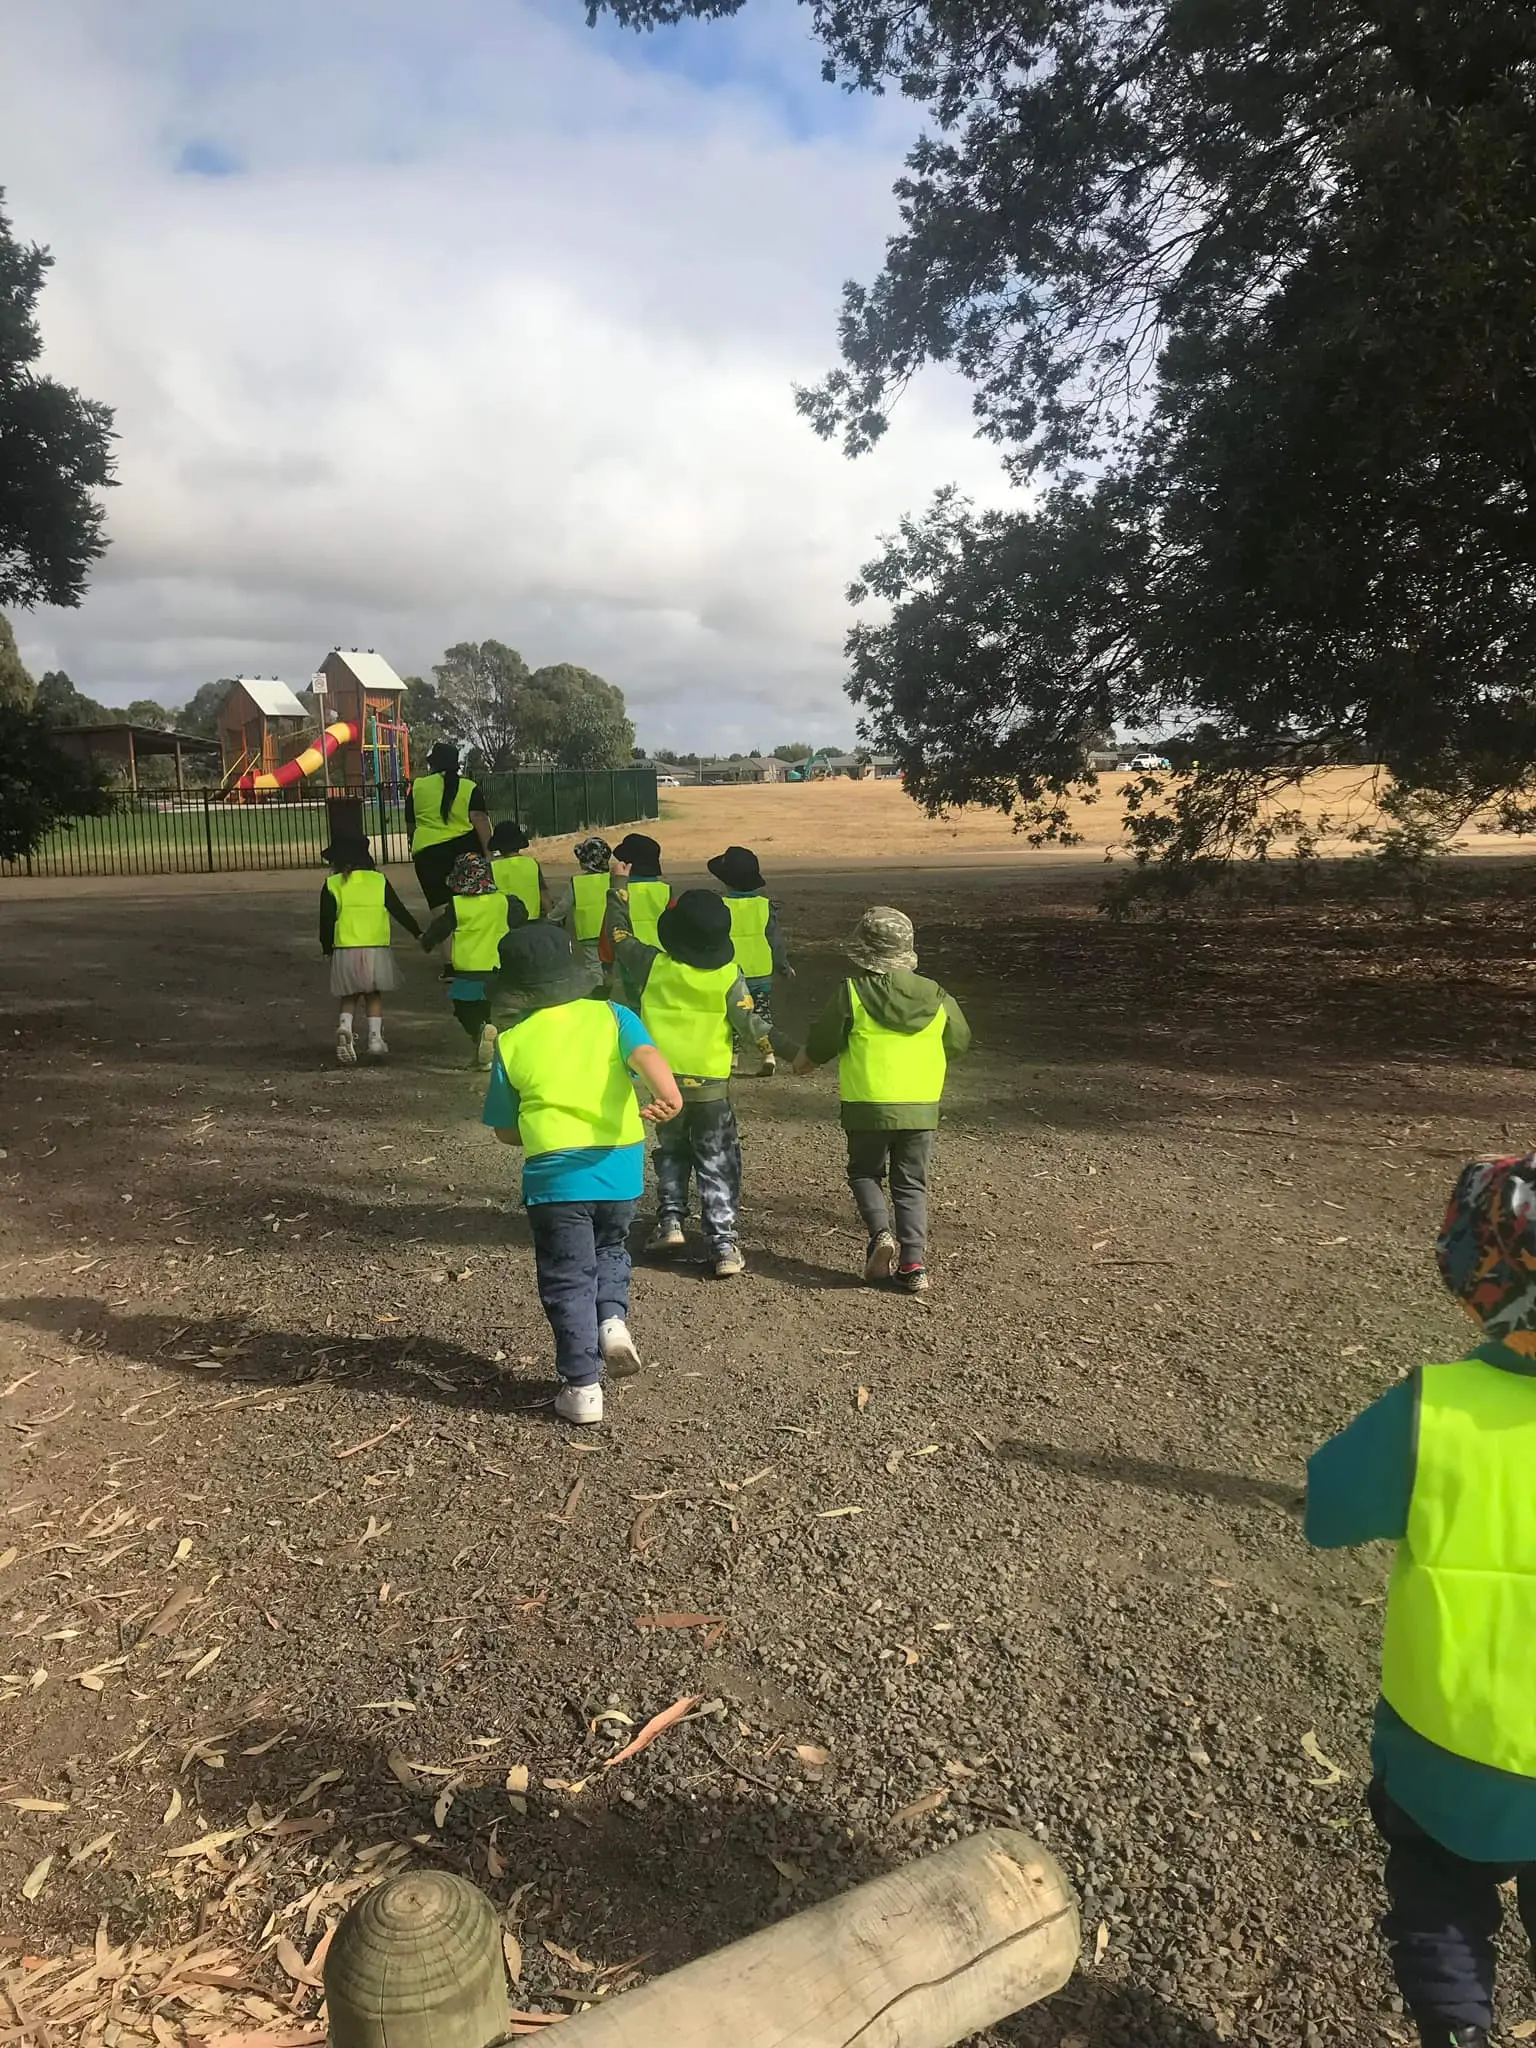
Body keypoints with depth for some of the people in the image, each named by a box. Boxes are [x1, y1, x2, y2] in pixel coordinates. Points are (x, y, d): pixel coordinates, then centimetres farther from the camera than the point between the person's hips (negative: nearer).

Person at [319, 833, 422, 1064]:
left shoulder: (332, 885, 0)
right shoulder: (378, 881, 3)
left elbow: (326, 921, -1)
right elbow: (399, 911, 6)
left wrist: (327, 948, 13)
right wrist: (417, 933, 17)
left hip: (345, 950, -1)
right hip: (376, 949, 1)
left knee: (348, 998, 12)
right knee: (374, 996, 14)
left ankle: (344, 1027, -13)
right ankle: (375, 1037, 2)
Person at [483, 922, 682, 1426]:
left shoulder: (511, 1043, 2)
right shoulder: (612, 1016, 2)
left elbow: (505, 1130, 8)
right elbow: (647, 1056, -19)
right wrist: (668, 1098, -27)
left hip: (554, 1174, -2)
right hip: (621, 1168, 2)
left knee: (568, 1281, 10)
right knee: (611, 1249, 28)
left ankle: (582, 1387, 12)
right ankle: (613, 1318, 4)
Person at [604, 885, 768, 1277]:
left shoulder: (654, 965, -8)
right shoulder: (729, 975, -12)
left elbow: (619, 936, 8)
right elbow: (750, 1027, -8)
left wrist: (617, 891, 21)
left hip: (664, 1080, 2)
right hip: (712, 1085, -1)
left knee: (671, 1151, 25)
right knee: (717, 1165, 6)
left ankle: (670, 1220, 17)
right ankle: (723, 1246, 1)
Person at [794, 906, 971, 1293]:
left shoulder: (852, 994, -8)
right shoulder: (936, 997, 2)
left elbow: (820, 1045, 2)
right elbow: (960, 1043, 17)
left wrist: (802, 1063, 24)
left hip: (867, 1107, -2)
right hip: (921, 1108, 2)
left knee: (865, 1174, 18)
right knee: (911, 1185, 13)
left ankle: (880, 1233, -5)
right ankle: (913, 1264, 4)